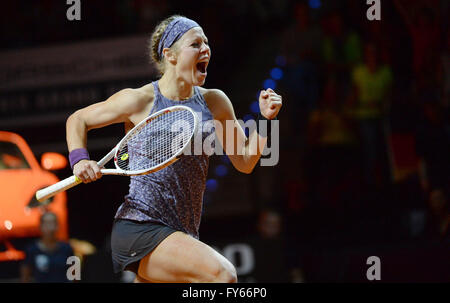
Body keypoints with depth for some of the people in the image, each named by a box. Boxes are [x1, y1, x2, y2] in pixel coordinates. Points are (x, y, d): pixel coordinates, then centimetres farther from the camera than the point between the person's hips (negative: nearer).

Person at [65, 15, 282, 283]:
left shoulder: (214, 102, 8)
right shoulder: (140, 101, -4)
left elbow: (244, 162, 10)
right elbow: (78, 120, 9)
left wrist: (265, 119, -3)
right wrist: (80, 160, -8)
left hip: (183, 234, 7)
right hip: (138, 228, -6)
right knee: (222, 273, -26)